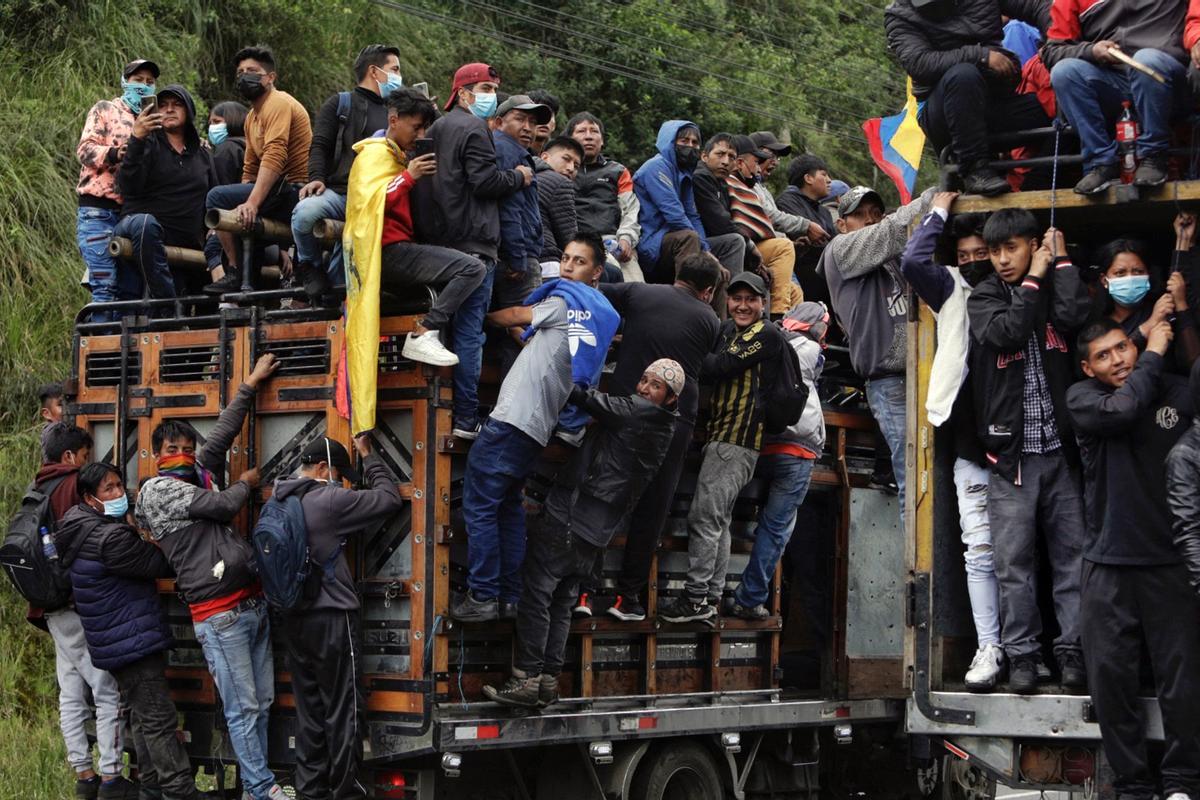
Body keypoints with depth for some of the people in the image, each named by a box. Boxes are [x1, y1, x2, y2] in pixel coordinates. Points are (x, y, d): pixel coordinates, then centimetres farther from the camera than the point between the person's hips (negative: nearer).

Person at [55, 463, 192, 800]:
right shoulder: (110, 538, -21)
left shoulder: (87, 532, 11)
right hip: (134, 641, -10)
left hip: (118, 642, 10)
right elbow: (161, 564, -15)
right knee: (159, 718, -8)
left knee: (143, 716, 17)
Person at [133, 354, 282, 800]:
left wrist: (251, 385, 30)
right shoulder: (159, 490, -7)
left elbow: (223, 432, 26)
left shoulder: (201, 473, 15)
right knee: (243, 708, -4)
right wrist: (246, 483, 9)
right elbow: (225, 505, -12)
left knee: (262, 701, 10)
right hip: (219, 616, -8)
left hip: (252, 603, 8)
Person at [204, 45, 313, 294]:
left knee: (218, 197, -19)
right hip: (283, 195, 11)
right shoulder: (252, 117, 21)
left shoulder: (279, 104, -11)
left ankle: (236, 274, -17)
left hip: (294, 191, -11)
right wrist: (242, 205, 8)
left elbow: (274, 157, -24)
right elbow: (250, 170, 23)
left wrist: (251, 203, -32)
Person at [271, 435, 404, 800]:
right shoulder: (329, 500, -15)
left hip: (294, 619, 7)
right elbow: (390, 498, -7)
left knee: (309, 708, 12)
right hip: (331, 618, -7)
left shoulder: (279, 504, 7)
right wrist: (368, 457, 4)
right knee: (343, 709, 1)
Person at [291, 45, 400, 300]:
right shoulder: (340, 104, 15)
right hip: (338, 191, -4)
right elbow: (320, 145, 4)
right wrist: (317, 178, -13)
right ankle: (311, 267, -8)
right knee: (305, 213, -35)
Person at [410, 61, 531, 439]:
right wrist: (519, 177, 0)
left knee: (446, 328, 13)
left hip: (437, 241, 9)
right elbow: (485, 181, -15)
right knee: (469, 330, -8)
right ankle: (466, 418, -9)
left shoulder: (436, 129, 20)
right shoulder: (473, 128, -8)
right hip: (472, 244, -9)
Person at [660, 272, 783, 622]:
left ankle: (696, 598, -9)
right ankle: (712, 595, 18)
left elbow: (719, 366, -18)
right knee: (718, 520, 12)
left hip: (737, 439, -9)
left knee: (704, 517, -11)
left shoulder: (767, 335, -10)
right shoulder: (728, 329, 17)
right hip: (721, 436, 9)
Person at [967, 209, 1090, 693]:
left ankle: (1072, 650, 5)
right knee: (1014, 561, -1)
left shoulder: (1055, 289, 10)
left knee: (1073, 554, 0)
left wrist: (1061, 262, -2)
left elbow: (1075, 317, -13)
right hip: (1011, 455, -1)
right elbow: (1008, 331, -15)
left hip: (1060, 449, 1)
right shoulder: (984, 298, 6)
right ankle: (1022, 654, 6)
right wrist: (1034, 278, -5)